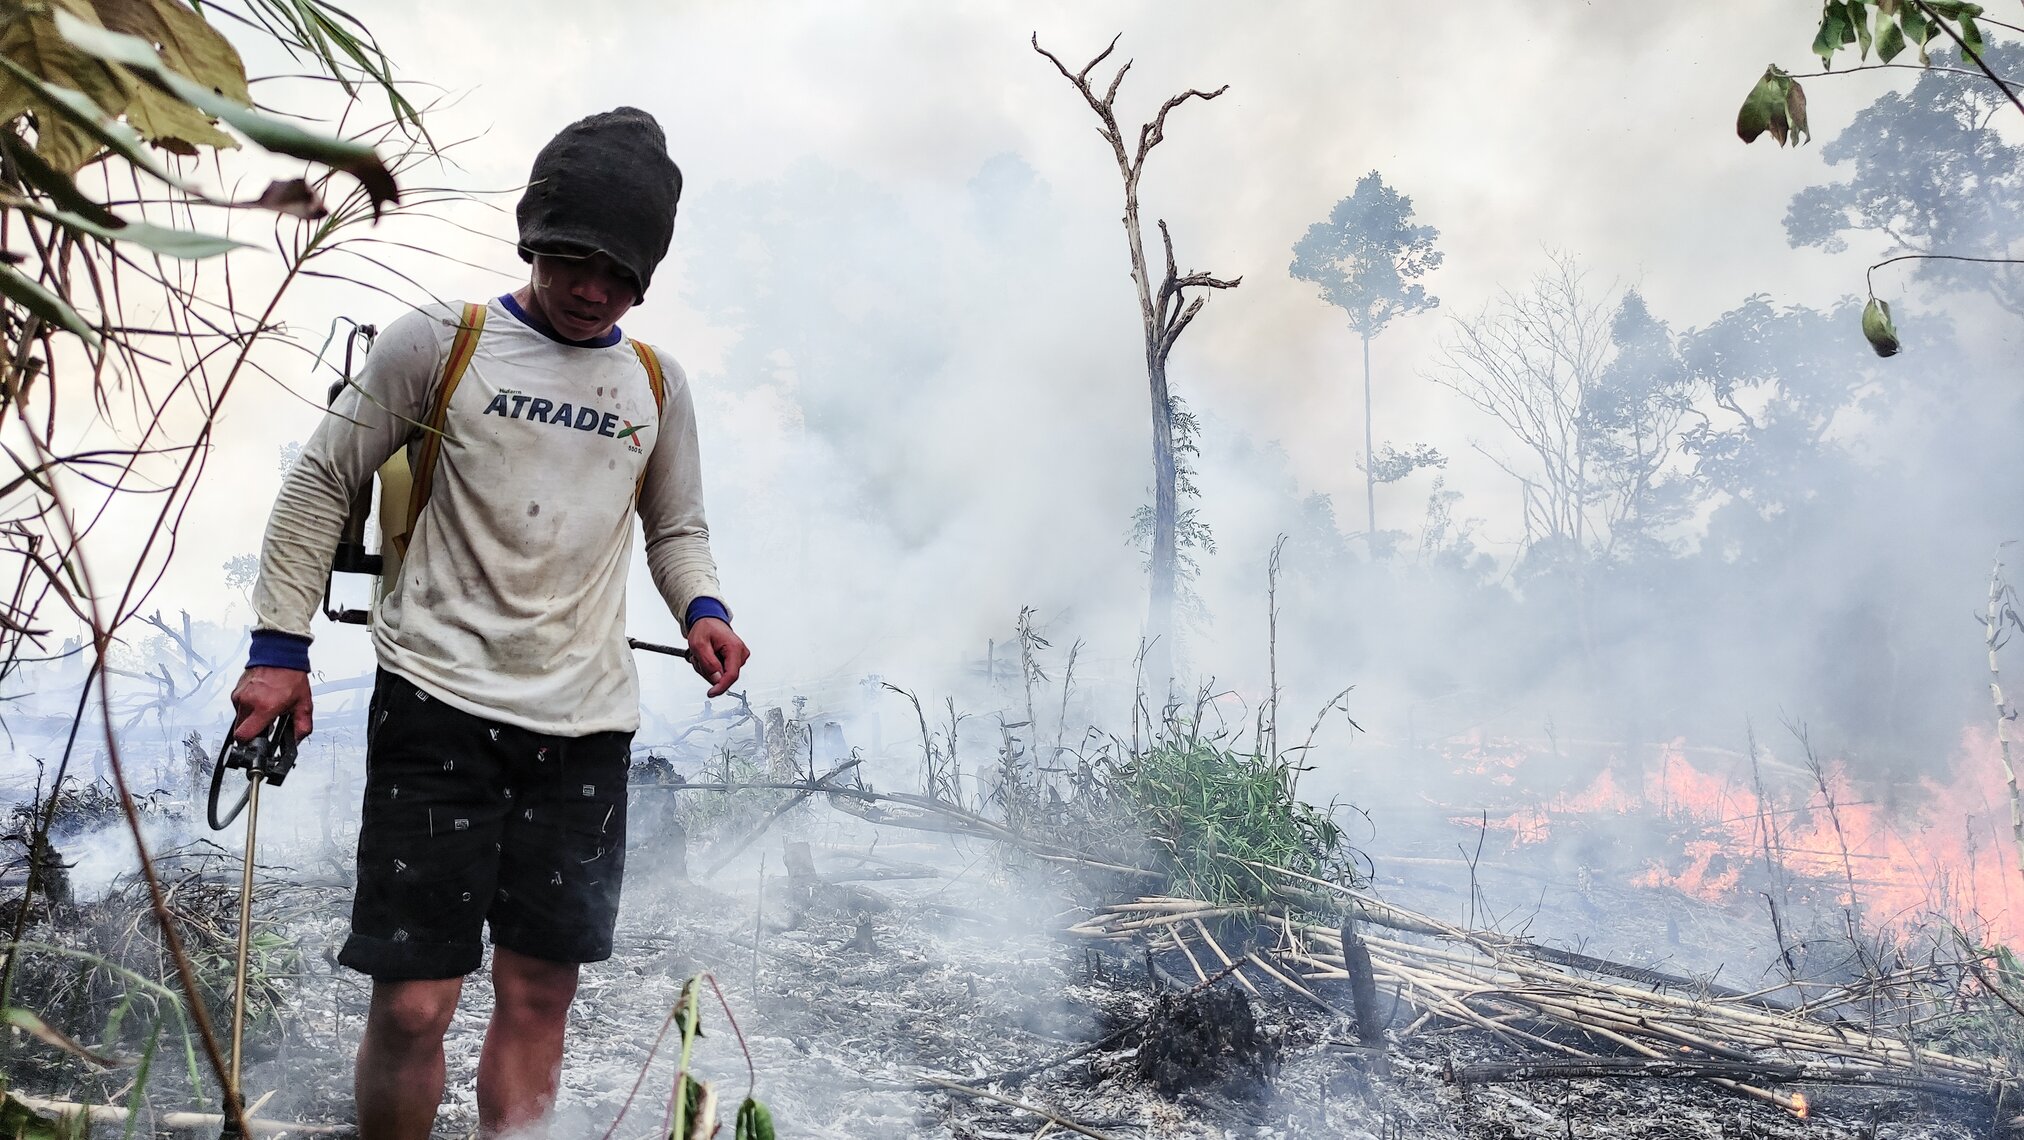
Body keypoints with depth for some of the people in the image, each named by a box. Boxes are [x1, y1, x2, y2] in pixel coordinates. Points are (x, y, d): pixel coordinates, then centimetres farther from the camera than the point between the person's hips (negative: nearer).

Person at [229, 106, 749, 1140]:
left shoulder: (655, 384, 12)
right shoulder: (440, 342, 1)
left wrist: (701, 609, 0)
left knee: (538, 997, 8)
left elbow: (676, 530, 22)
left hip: (585, 724, 3)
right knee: (413, 1004, -6)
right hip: (441, 700, -3)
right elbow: (323, 483, 6)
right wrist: (280, 644, 1)